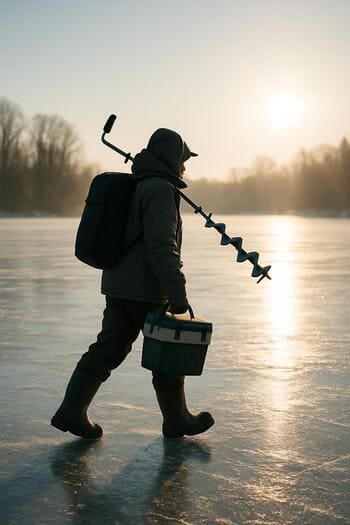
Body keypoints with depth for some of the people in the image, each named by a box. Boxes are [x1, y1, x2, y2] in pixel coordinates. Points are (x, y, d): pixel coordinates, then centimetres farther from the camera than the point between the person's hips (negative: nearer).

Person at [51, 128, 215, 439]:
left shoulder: (136, 186, 18)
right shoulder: (160, 189, -14)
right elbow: (162, 248, -22)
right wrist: (178, 295, -22)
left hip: (118, 285, 9)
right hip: (145, 291, -9)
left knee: (108, 349, 9)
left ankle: (72, 411, 5)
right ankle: (177, 420, 18)